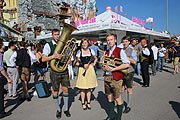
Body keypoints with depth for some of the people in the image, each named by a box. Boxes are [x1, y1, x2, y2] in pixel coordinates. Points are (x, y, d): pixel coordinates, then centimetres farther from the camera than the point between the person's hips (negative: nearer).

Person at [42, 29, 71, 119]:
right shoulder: (48, 45, -5)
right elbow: (43, 59, -12)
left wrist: (68, 60, -3)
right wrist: (54, 56, -27)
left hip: (64, 70, 3)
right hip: (54, 71, -3)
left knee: (65, 89, 8)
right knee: (55, 91, 7)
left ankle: (66, 108, 26)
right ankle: (58, 110, 27)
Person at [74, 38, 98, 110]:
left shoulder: (91, 50, 6)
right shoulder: (79, 52, -1)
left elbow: (96, 58, 19)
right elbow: (76, 63, 0)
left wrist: (94, 63, 1)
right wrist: (83, 65, -15)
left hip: (90, 70, 2)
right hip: (82, 70, -2)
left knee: (89, 87, 10)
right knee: (82, 88, 3)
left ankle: (88, 103, 23)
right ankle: (83, 103, 18)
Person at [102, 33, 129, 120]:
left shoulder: (120, 51, -7)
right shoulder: (106, 52, 12)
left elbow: (127, 64, -17)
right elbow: (102, 65, 19)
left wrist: (113, 69, -18)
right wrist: (104, 68, -5)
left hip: (116, 78, -6)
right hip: (106, 77, 6)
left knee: (118, 99, 4)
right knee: (109, 98, 15)